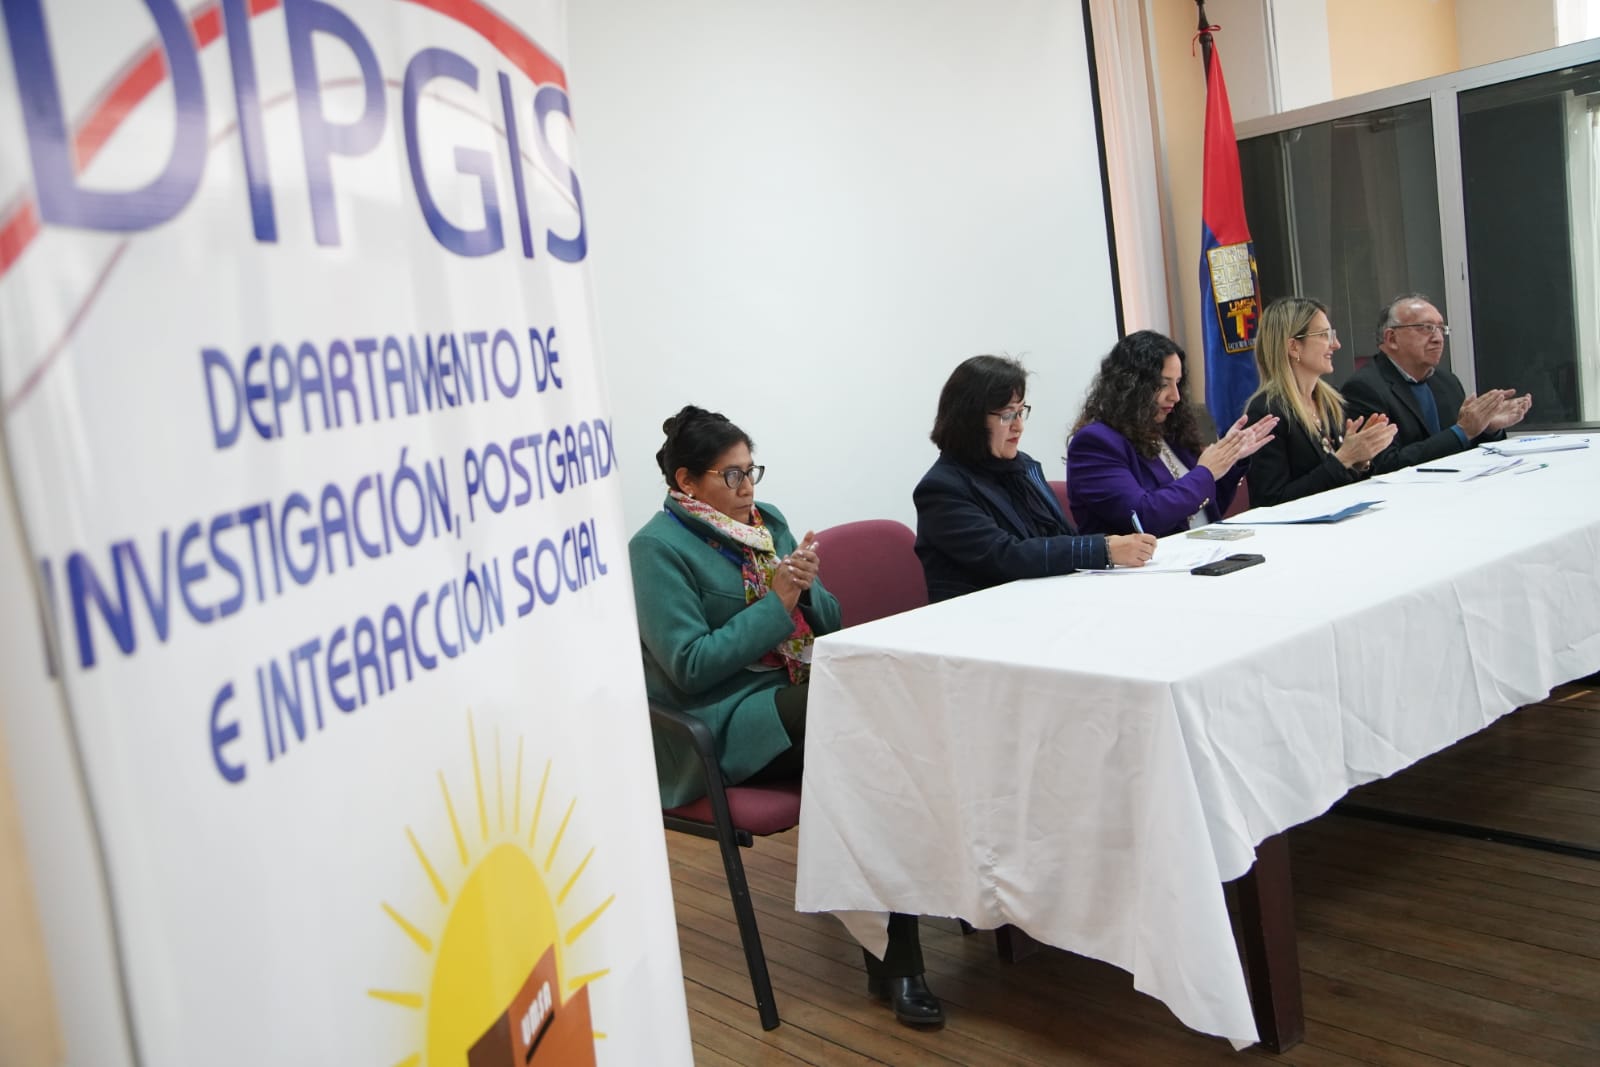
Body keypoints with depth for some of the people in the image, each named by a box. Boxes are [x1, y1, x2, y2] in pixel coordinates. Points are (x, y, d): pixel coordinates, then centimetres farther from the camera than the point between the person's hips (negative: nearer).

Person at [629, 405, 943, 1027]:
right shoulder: (657, 548, -3)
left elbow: (829, 620, 19)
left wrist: (806, 589, -4)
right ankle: (891, 956, -23)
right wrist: (776, 603, -13)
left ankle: (893, 957, -24)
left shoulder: (767, 521, 18)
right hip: (726, 723, -6)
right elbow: (690, 665, -12)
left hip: (801, 692, 6)